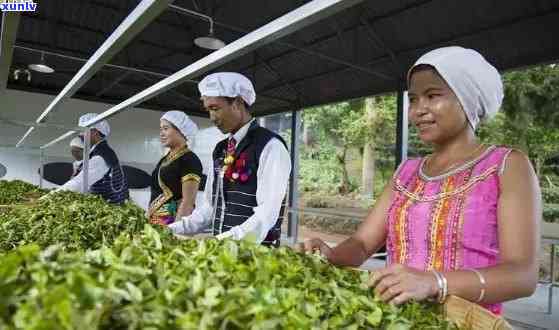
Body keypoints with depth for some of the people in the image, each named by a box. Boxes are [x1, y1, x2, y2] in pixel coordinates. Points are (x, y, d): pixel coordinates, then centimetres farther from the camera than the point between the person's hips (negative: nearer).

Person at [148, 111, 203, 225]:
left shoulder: (189, 160, -11)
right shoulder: (164, 159, 14)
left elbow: (188, 202, -16)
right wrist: (148, 220, 17)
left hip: (174, 221, -7)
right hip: (155, 220, 7)